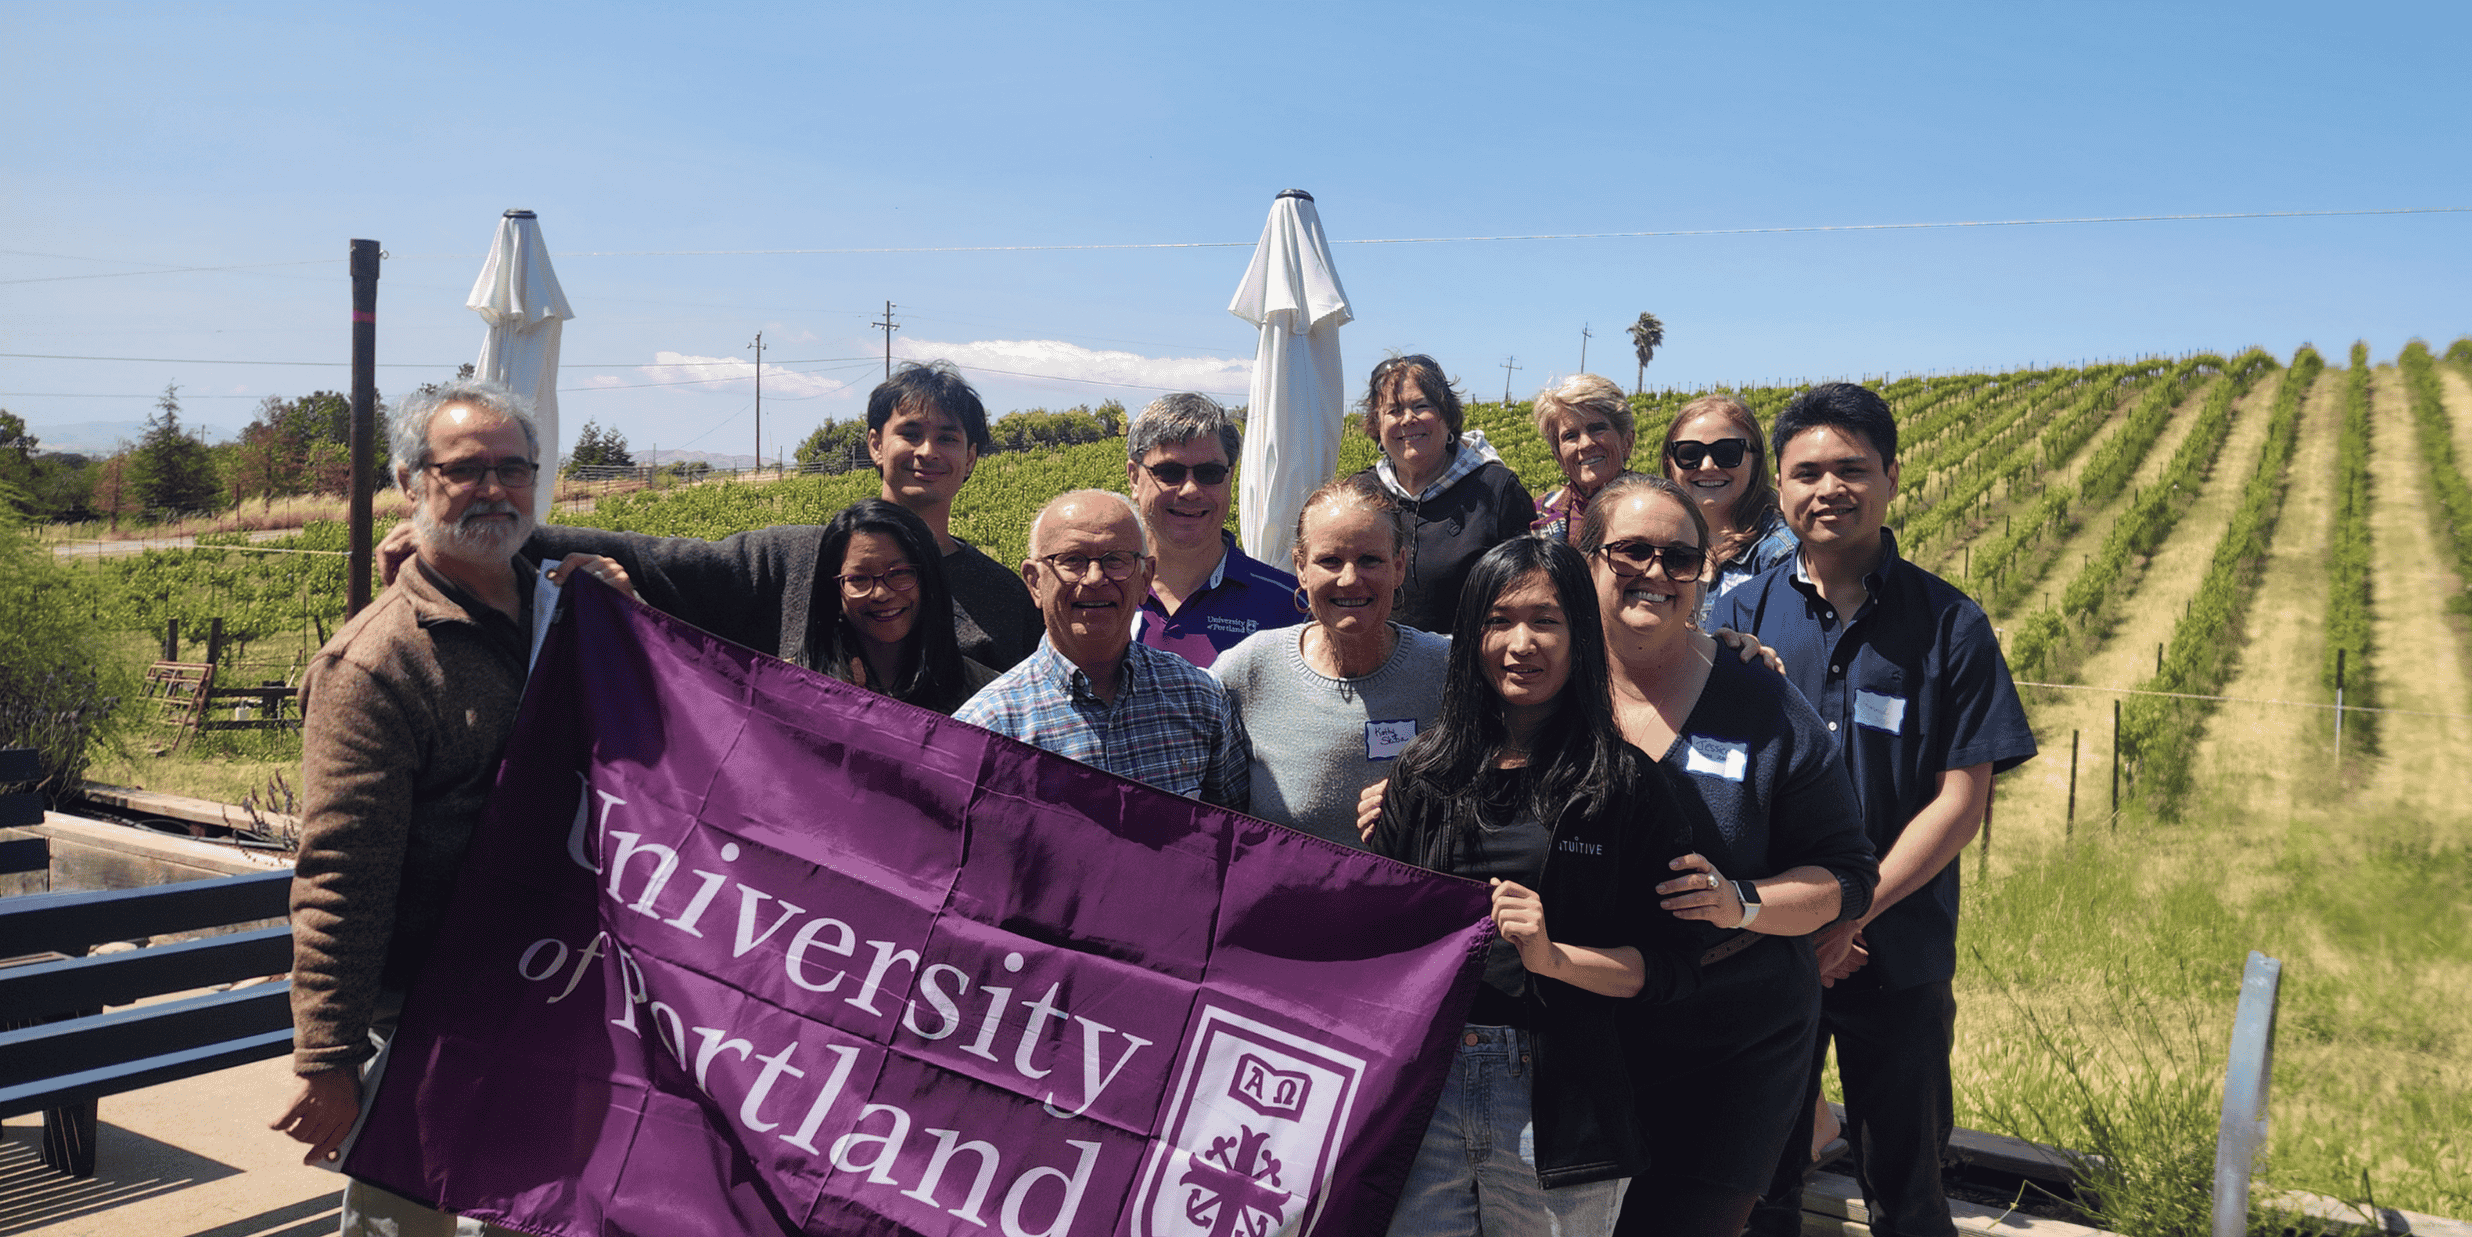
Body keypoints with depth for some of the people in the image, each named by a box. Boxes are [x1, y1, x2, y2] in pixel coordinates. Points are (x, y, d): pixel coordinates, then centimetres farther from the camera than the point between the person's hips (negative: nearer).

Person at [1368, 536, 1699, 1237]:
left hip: (1558, 1101, -2)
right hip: (1423, 1087, 2)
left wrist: (1554, 956, -17)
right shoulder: (1425, 773, 8)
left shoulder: (1629, 785, -1)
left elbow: (1673, 966, -3)